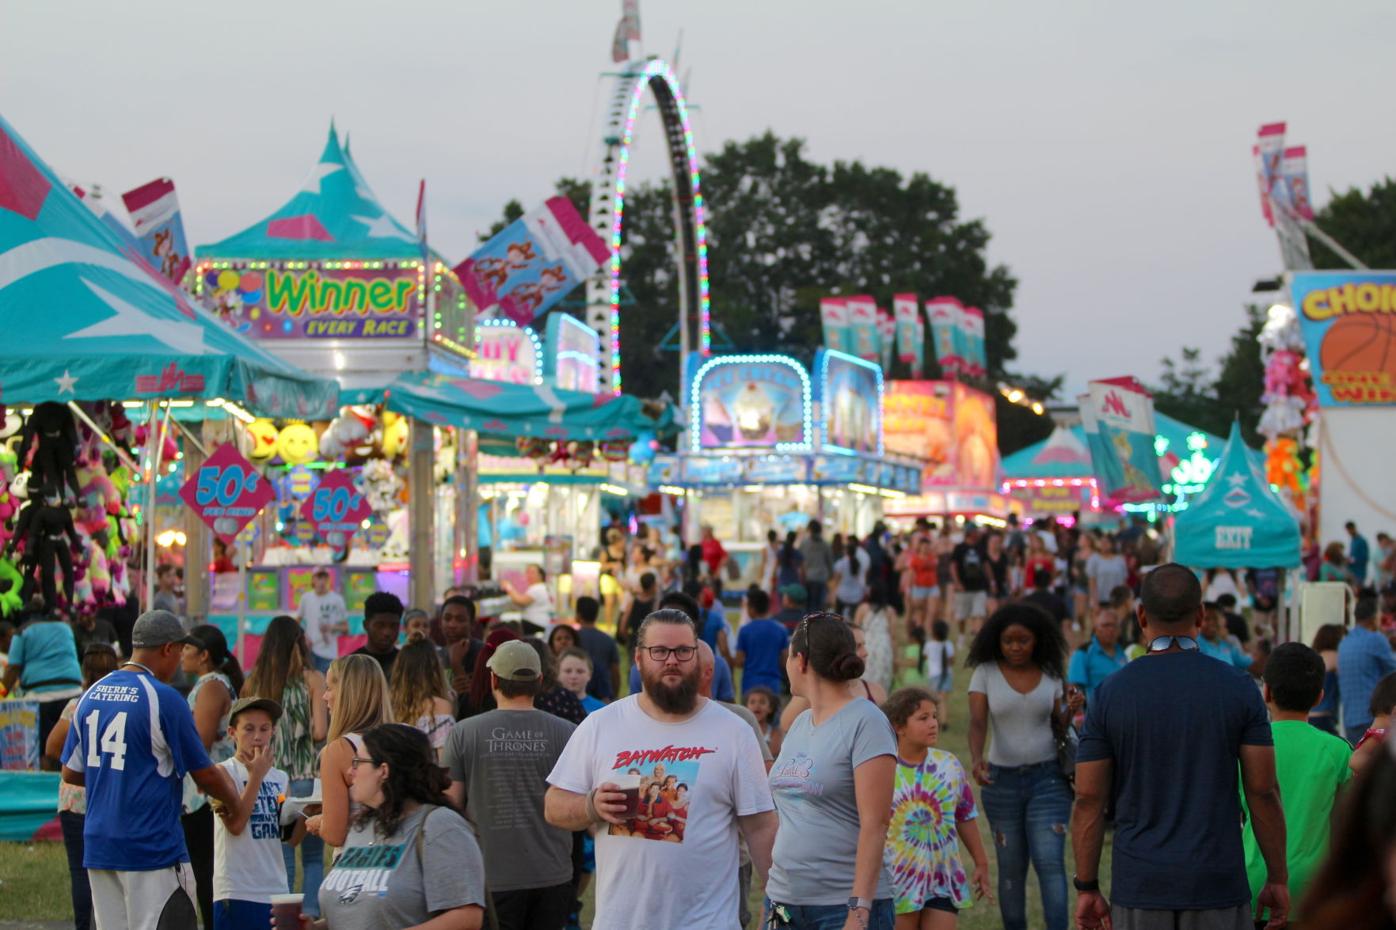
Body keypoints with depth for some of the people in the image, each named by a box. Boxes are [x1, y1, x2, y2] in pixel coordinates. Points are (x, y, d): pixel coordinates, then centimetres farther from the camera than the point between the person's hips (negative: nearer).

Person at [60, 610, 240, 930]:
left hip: (97, 844, 7)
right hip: (153, 847, -7)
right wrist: (234, 802, 13)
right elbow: (204, 773, -5)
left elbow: (70, 773, 14)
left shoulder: (92, 695, 9)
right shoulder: (164, 698, -11)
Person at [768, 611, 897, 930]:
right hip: (784, 902, 7)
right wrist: (770, 898, 13)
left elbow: (875, 824, -15)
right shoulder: (800, 724, 13)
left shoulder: (865, 722, -9)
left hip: (843, 904, -7)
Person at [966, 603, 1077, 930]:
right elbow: (977, 723, -13)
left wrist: (1071, 710, -10)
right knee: (1011, 868, 7)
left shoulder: (1050, 673, 3)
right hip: (1002, 780, 0)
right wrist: (976, 759, -32)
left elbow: (1056, 725, 12)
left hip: (1048, 779, 0)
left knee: (1049, 861, -12)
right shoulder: (985, 673, -3)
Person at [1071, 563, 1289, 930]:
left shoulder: (1110, 693, -3)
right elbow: (1263, 791, -4)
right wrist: (1278, 880, 5)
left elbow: (1089, 798, -2)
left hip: (1141, 885, 1)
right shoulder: (1239, 688, -4)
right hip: (1216, 885, -1)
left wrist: (1087, 889, 5)